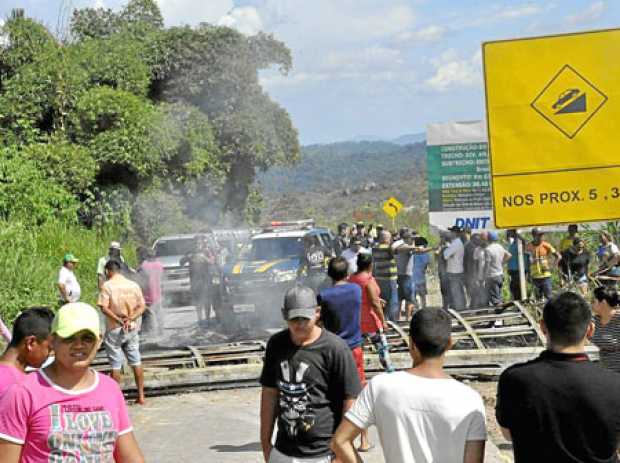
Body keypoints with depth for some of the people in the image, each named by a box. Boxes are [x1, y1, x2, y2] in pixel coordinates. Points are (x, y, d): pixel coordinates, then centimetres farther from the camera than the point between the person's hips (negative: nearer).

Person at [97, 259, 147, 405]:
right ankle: (141, 396, 15)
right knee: (136, 362, 12)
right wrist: (130, 319, -12)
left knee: (115, 365, 4)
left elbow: (104, 308, -17)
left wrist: (119, 320, -16)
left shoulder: (107, 286, -10)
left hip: (114, 330, -4)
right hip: (132, 329, 4)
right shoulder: (133, 285, 3)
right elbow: (142, 306, -1)